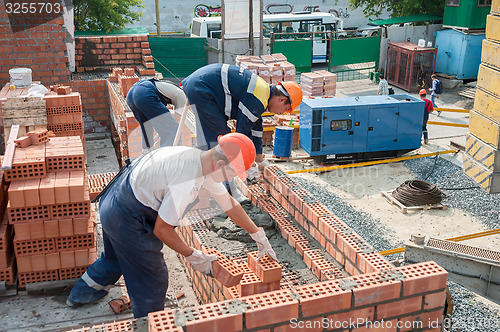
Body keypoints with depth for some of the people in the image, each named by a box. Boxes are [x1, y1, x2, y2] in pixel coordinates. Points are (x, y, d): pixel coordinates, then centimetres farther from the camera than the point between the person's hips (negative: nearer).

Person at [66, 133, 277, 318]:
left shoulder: (201, 159, -6)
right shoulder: (185, 184, -34)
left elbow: (228, 202, 4)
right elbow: (161, 229, -23)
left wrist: (258, 235, 8)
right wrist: (193, 256, -12)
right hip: (127, 221, -10)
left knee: (114, 257, 34)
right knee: (152, 281, 5)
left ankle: (80, 294, 58)